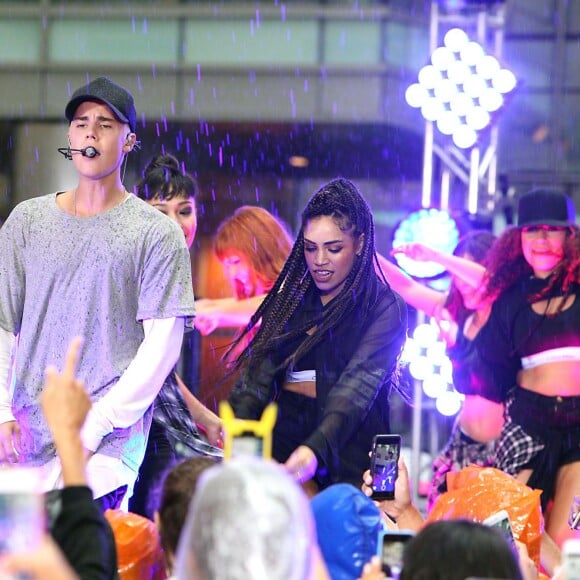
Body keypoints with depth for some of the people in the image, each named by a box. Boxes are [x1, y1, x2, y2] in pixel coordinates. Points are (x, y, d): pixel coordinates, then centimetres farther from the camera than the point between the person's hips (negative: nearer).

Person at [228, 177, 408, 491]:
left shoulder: (384, 308, -3)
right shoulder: (288, 300, 12)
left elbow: (356, 386, -18)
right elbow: (257, 375, 3)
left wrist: (318, 449, -34)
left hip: (345, 455, -3)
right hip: (281, 447, 4)